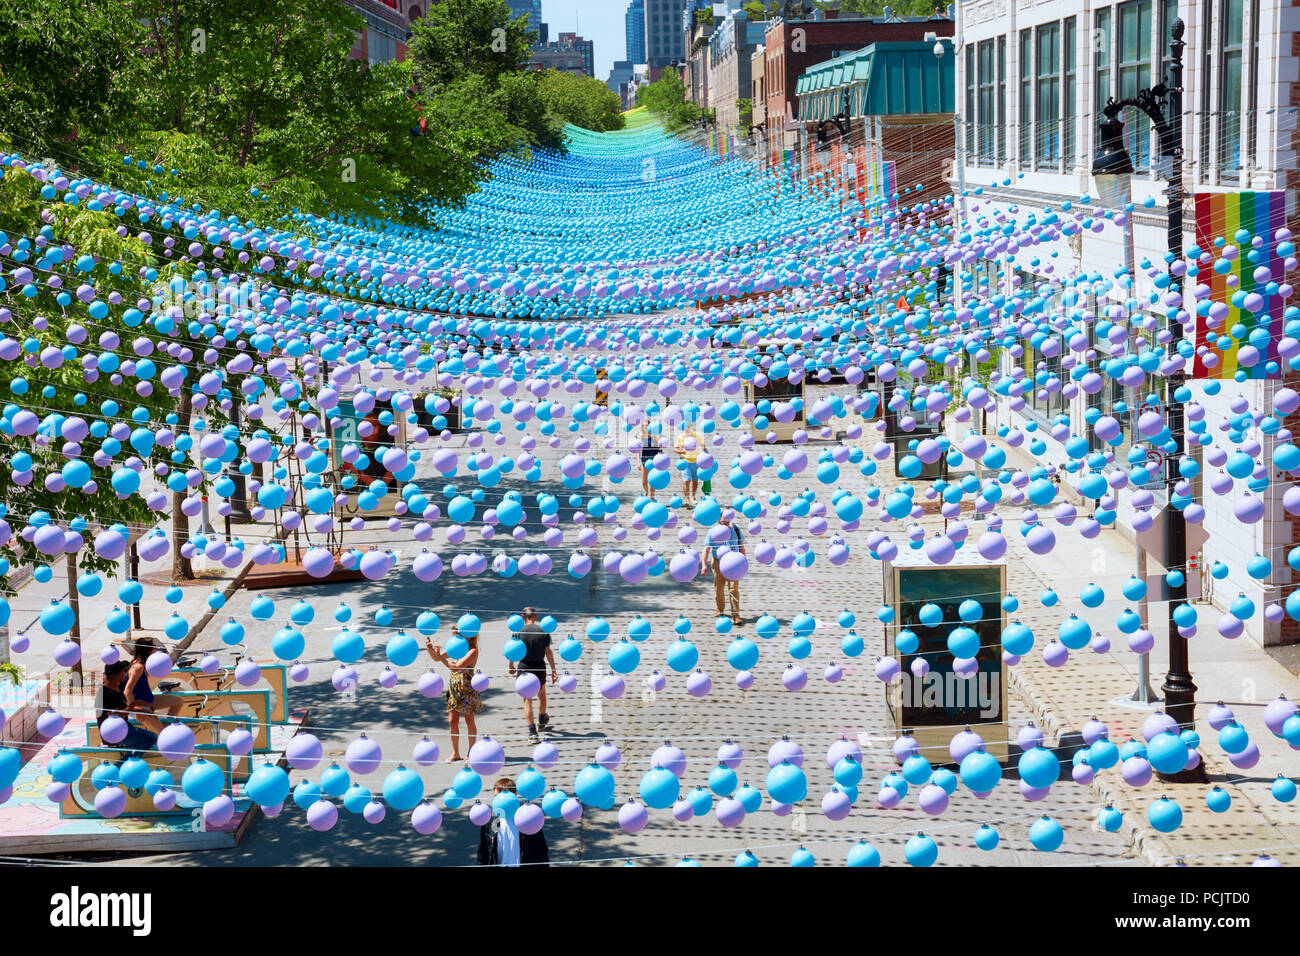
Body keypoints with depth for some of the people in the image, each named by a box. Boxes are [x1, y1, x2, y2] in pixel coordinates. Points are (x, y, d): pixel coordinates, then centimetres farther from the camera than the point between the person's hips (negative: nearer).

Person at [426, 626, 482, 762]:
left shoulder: (473, 651, -16)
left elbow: (456, 667, -25)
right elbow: (437, 657, 10)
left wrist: (441, 657, -25)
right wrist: (430, 649, -10)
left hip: (467, 689, -6)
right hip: (454, 688, 6)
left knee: (469, 720, 6)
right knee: (452, 721, 6)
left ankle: (472, 752, 18)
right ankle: (455, 753, 15)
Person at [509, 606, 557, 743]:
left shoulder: (518, 631, -7)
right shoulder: (543, 631, -3)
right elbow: (548, 652, -4)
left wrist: (511, 666, 14)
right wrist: (554, 670, 0)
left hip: (524, 667, -2)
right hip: (539, 667, 2)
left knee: (527, 699, 1)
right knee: (541, 695, 25)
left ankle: (532, 731, -8)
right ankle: (542, 721, 48)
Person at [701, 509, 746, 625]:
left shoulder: (736, 530, 4)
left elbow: (742, 547, 14)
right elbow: (706, 550, -5)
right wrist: (704, 564, -16)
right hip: (718, 563, 0)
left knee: (734, 589, -9)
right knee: (718, 589, 9)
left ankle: (735, 615, -10)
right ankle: (720, 610, 31)